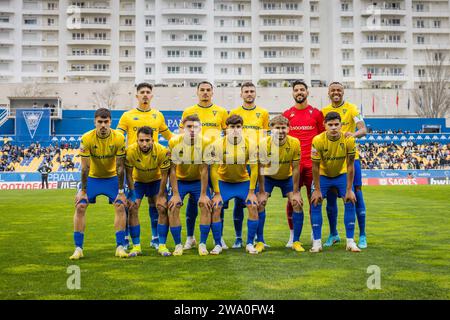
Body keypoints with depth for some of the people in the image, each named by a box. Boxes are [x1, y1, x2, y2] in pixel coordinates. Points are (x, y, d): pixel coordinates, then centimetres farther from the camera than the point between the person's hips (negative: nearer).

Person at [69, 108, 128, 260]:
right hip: (92, 177, 0)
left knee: (120, 207, -12)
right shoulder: (86, 138, -22)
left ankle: (120, 247, -2)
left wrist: (121, 191, -13)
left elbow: (120, 167, -15)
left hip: (112, 177, 0)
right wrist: (83, 190, -14)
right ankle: (78, 249, -3)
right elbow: (85, 167, -17)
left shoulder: (119, 138, -20)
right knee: (80, 207, -12)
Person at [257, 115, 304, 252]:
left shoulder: (294, 143, -23)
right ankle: (260, 242, -2)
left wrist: (295, 192, -16)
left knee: (298, 203, -11)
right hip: (268, 177, -1)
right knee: (259, 203, -15)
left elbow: (295, 168, -17)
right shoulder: (264, 144, -26)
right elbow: (261, 169, -19)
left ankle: (296, 241, 2)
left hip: (287, 177, 1)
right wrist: (262, 192, -19)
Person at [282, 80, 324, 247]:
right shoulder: (287, 114, 7)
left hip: (312, 163, -1)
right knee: (292, 199, 2)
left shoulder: (316, 113, 5)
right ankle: (292, 235, 12)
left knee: (314, 199, 5)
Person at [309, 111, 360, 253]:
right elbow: (315, 166, -18)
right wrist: (317, 190, -16)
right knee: (315, 203, -12)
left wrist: (349, 190, -15)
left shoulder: (348, 140, -24)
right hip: (323, 175, -1)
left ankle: (350, 241, -1)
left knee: (350, 202, -11)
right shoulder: (318, 140, -26)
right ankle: (317, 242, -4)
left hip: (342, 174, 1)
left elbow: (350, 165, -15)